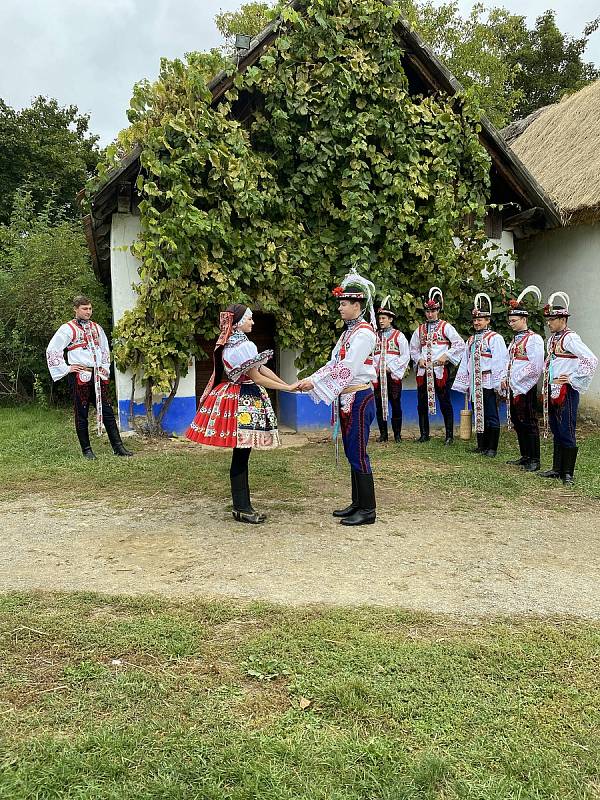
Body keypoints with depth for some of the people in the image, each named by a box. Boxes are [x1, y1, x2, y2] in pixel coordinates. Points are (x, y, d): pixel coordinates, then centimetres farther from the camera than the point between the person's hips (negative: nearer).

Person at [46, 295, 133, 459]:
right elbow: (52, 350, -5)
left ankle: (118, 447, 4)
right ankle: (86, 450, 9)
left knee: (107, 410, 3)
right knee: (81, 414, 1)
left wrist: (105, 368, 18)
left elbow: (105, 349, 29)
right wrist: (66, 368, -6)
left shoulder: (96, 328, 16)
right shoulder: (67, 329, -2)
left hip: (98, 376, 5)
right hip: (79, 376, -5)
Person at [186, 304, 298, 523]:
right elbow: (257, 377, -16)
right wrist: (288, 388, -12)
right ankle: (241, 509, 2)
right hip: (243, 403, -10)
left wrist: (287, 384, 9)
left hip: (239, 400, 10)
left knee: (241, 455, 12)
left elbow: (261, 368, 13)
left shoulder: (233, 342, 15)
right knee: (240, 457, -4)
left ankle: (242, 506, 18)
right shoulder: (243, 345, -16)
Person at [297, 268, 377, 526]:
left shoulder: (363, 333, -15)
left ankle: (368, 510, 3)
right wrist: (309, 381, 1)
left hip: (359, 399, -9)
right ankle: (357, 503, 23)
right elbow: (334, 364, 12)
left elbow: (347, 368, -21)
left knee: (357, 453, -5)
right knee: (352, 452, 13)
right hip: (346, 399, 9)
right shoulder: (349, 331, 15)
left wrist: (315, 383, -18)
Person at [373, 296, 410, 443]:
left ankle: (397, 434, 9)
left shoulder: (399, 336, 2)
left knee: (396, 405, 1)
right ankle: (383, 434, 12)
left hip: (394, 375, -3)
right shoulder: (374, 336, 12)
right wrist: (374, 369, -4)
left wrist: (391, 367, -9)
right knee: (379, 405, 4)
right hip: (378, 376, 3)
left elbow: (405, 356, -1)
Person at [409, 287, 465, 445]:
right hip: (423, 371, 5)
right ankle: (424, 434, 18)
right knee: (422, 403, 8)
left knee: (445, 403, -1)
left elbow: (460, 344, -5)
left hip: (440, 370, -5)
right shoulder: (420, 329, 14)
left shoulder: (446, 327, 1)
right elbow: (413, 349, 19)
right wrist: (419, 359, 0)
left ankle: (449, 435, 5)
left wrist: (446, 356, -13)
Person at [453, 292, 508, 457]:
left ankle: (492, 448, 5)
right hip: (474, 384, 7)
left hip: (488, 384, -7)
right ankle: (482, 445, 21)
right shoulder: (471, 340, 16)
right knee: (478, 415, 12)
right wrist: (464, 384, 14)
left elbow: (500, 363, -11)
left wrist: (498, 385, -16)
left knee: (491, 417, -1)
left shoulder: (495, 338, -5)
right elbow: (465, 363, 18)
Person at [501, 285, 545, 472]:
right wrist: (505, 379, 5)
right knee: (517, 423, 13)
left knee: (529, 423, -4)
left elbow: (535, 367, -18)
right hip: (513, 389, 9)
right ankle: (525, 457, 23)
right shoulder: (515, 339, 16)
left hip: (525, 388, -9)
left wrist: (515, 380, -15)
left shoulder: (534, 339, -11)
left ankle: (534, 461, 2)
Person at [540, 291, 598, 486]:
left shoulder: (570, 338, -14)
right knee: (556, 432, 15)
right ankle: (557, 469, 24)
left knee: (566, 433, -2)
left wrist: (573, 379, -15)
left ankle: (568, 474, 6)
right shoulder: (552, 338, 13)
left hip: (566, 392, -9)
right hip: (552, 391, 9)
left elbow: (592, 360, -20)